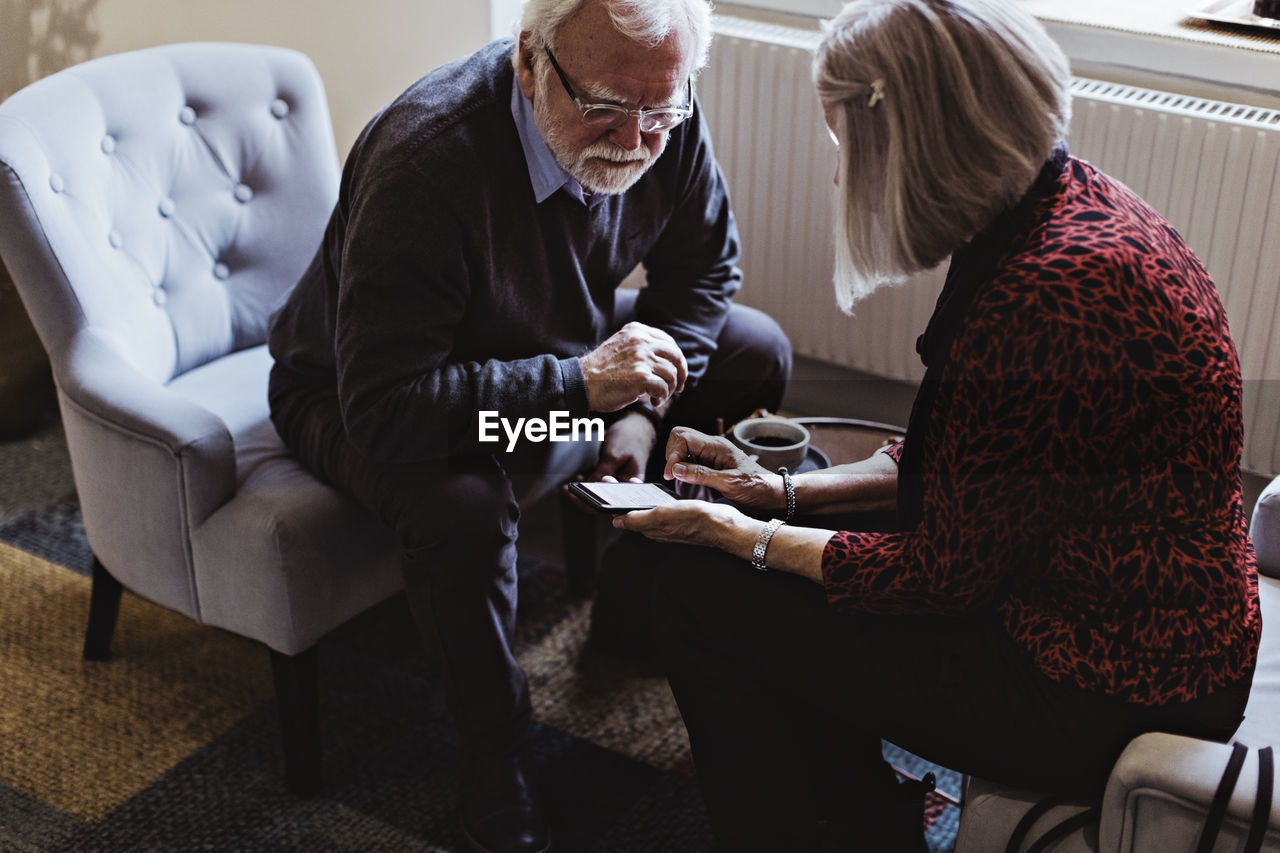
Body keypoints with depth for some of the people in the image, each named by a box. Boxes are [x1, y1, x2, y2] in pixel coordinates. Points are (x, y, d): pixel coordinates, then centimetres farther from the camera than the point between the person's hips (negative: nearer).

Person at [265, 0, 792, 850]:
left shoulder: (664, 121, -18)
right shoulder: (427, 161, -38)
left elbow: (701, 267, 0)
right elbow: (383, 407, -41)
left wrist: (643, 407, -13)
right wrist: (580, 382, -40)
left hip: (555, 346, 7)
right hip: (358, 393, -6)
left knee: (757, 355, 0)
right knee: (465, 509, -38)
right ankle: (494, 752, -10)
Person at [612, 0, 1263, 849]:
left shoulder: (1048, 298, -30)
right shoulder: (1067, 199, 0)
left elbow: (943, 575, -19)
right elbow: (956, 462, 9)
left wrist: (743, 537, -7)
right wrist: (784, 493, 8)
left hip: (1111, 683, -9)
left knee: (708, 599, -5)